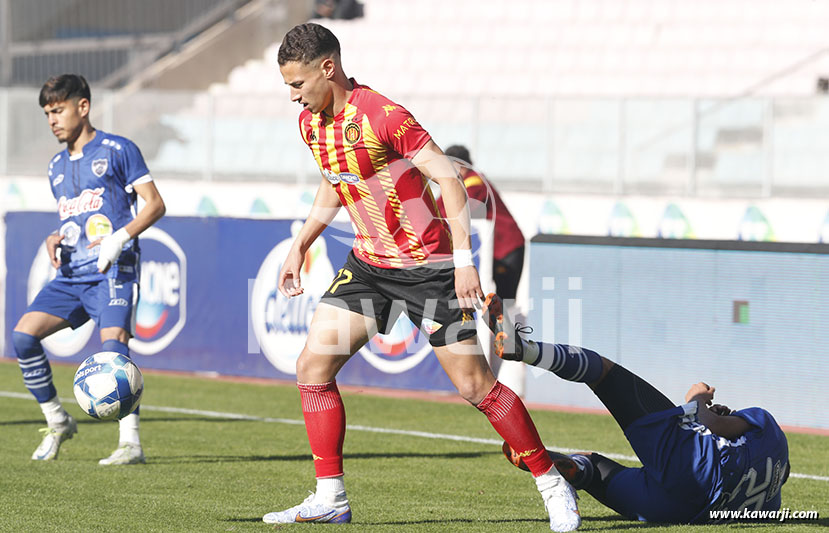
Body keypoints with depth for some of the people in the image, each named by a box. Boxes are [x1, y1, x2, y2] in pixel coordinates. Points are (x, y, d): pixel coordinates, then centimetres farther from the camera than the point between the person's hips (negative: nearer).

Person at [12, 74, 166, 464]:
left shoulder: (116, 150, 0)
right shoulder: (57, 167, 21)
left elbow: (155, 204, -4)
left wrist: (120, 237, -17)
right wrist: (55, 240, 6)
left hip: (112, 270, -7)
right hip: (72, 273, 7)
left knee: (113, 343, -23)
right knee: (23, 334, -8)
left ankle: (131, 443, -21)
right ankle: (57, 421, 8)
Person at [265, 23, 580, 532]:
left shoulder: (382, 116, -22)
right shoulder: (312, 122, 3)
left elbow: (449, 178, -21)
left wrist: (464, 260, -25)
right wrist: (301, 245, 18)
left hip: (428, 267, -8)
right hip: (369, 262, 8)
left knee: (475, 384, -7)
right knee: (313, 365, -3)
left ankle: (553, 484, 7)